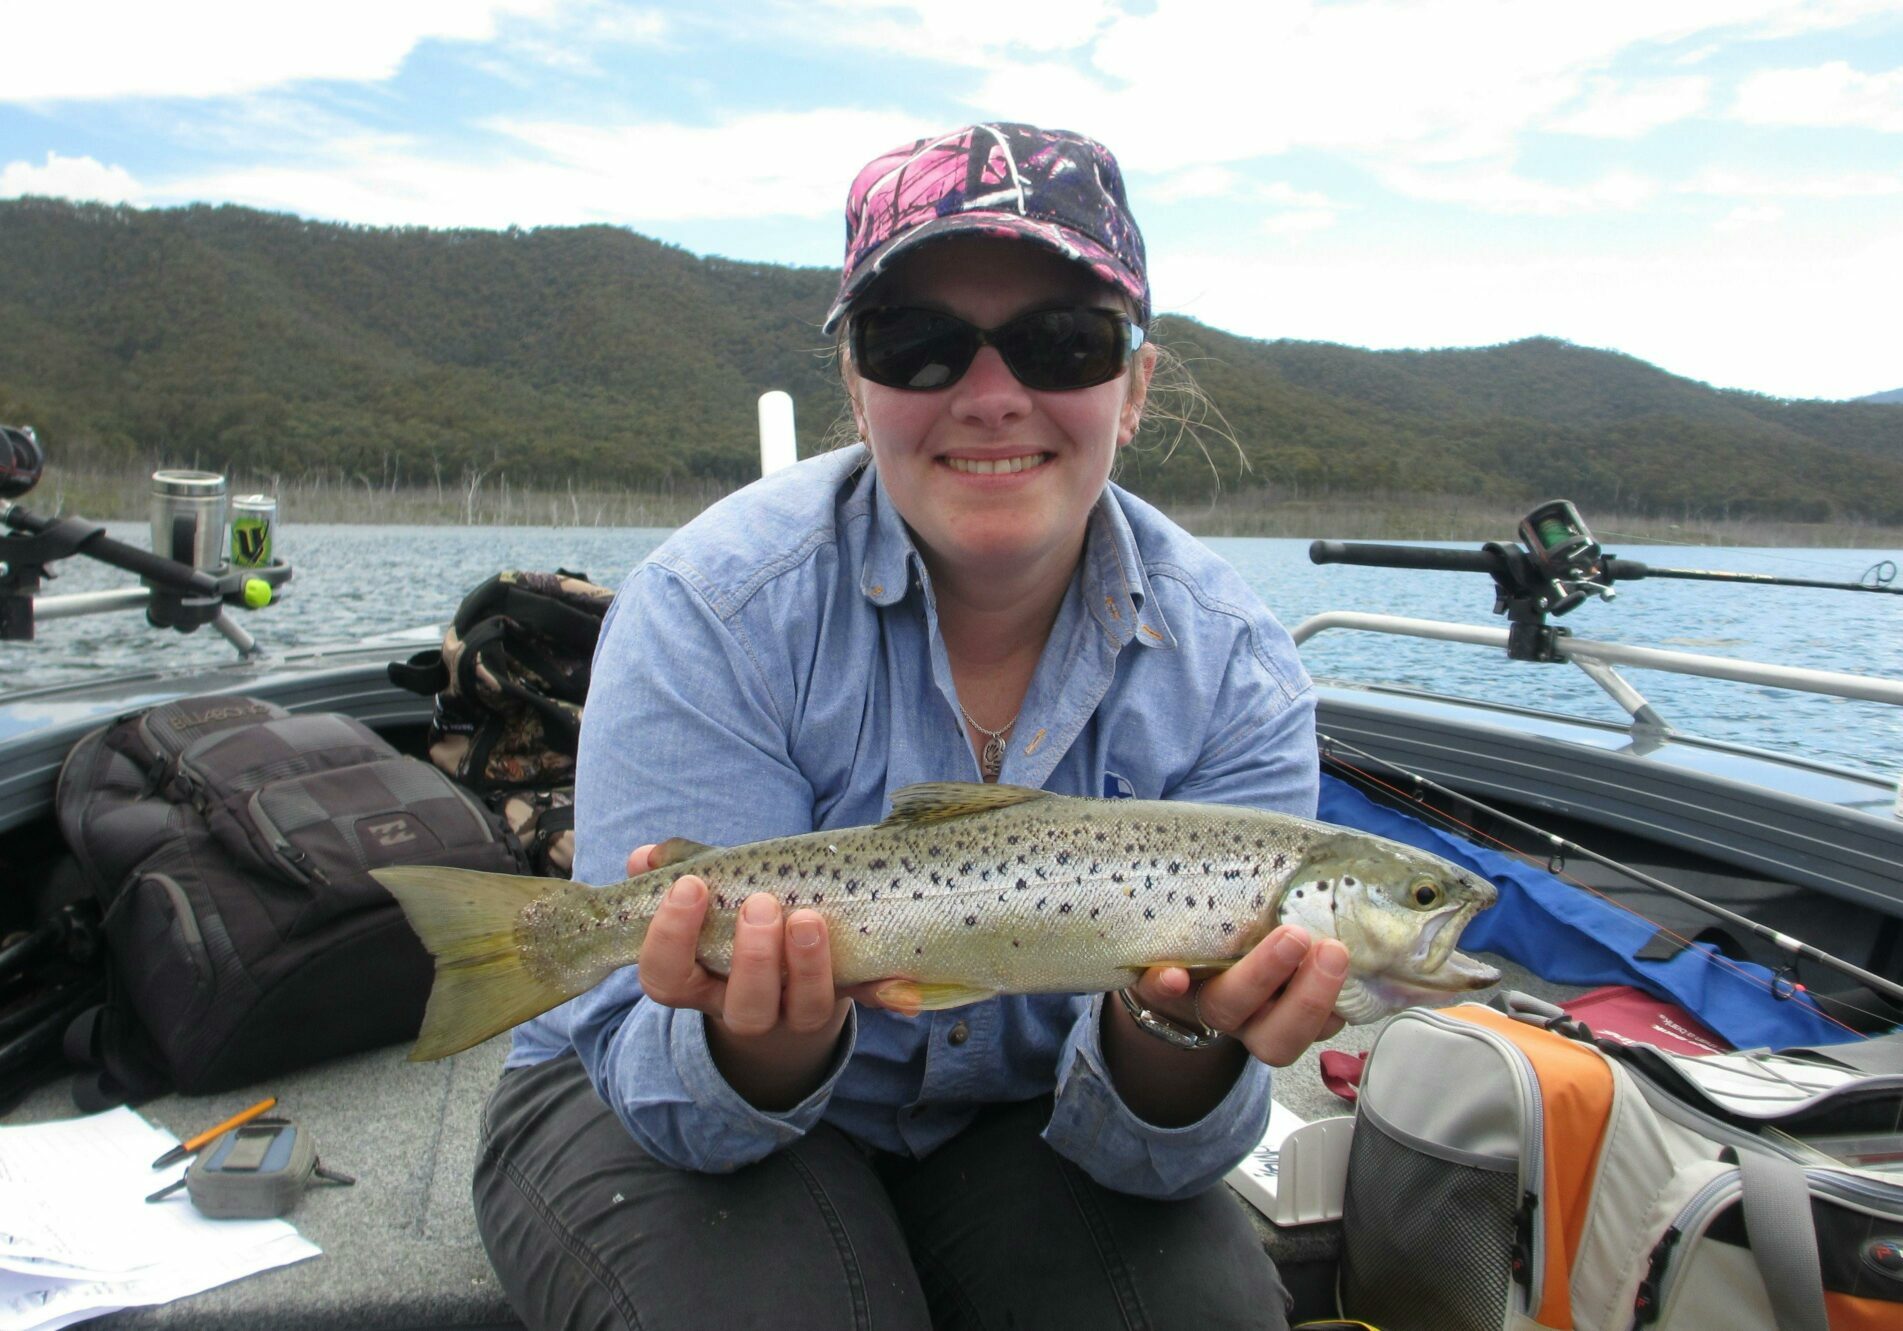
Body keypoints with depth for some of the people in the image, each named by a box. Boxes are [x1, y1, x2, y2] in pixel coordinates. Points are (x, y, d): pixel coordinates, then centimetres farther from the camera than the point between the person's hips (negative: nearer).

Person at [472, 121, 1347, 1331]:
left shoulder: (1229, 669, -15)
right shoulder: (717, 607, -22)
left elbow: (1149, 1149, -16)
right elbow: (668, 1099, -20)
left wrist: (1174, 1037, -39)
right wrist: (769, 1044, -42)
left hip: (1012, 1119, 2)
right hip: (696, 1123, -1)